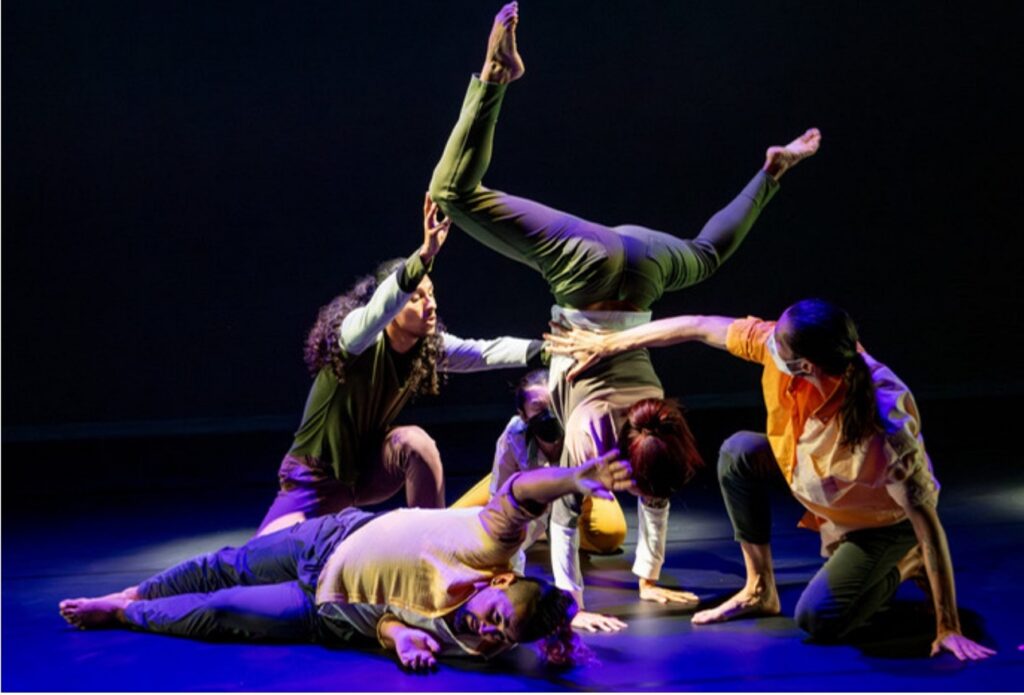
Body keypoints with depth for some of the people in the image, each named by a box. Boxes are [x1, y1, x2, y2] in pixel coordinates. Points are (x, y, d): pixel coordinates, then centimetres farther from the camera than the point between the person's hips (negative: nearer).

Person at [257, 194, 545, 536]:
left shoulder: (428, 347, -10)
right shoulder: (358, 336, -28)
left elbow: (486, 352, -11)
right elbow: (377, 310, -49)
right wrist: (424, 256, -63)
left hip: (367, 470, 4)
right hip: (316, 479, -4)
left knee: (414, 441, -27)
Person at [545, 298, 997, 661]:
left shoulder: (887, 423, -43)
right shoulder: (778, 344, -30)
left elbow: (928, 521, -35)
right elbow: (697, 328, -17)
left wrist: (947, 629, -31)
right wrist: (606, 344, -8)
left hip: (884, 519, -6)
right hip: (812, 474, 6)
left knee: (817, 621, -15)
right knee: (739, 453, -16)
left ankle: (904, 567, 14)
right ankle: (759, 590, 0)